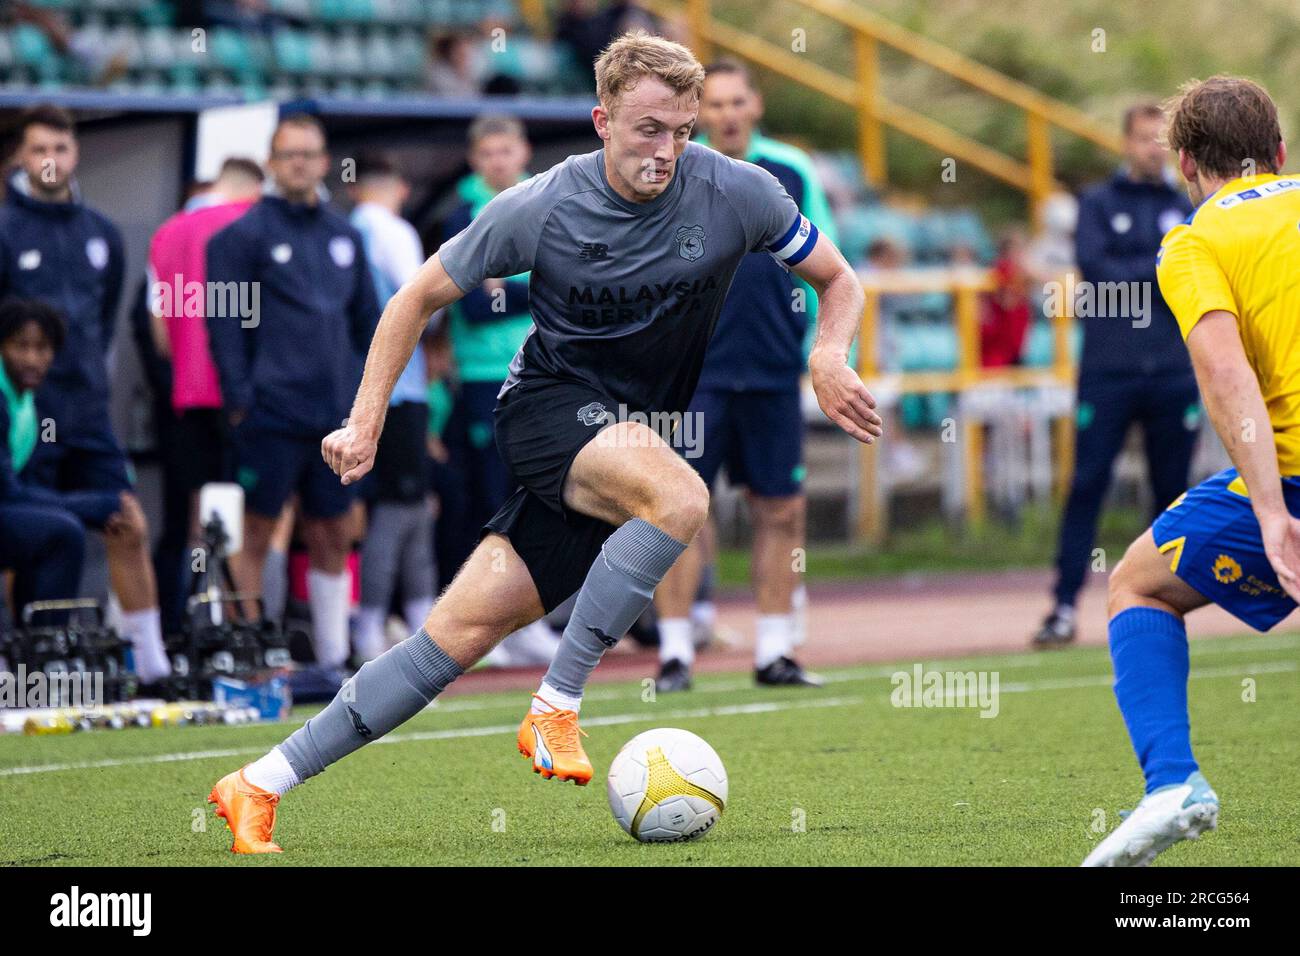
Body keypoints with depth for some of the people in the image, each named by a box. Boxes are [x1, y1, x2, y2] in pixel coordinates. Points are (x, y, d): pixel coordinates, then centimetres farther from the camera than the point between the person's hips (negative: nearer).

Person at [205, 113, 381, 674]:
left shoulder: (344, 235, 15)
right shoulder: (244, 234, -1)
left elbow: (367, 320, 20)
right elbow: (226, 323, -6)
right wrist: (238, 400, -12)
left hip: (337, 416, 5)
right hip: (273, 413, -5)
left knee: (332, 537, 9)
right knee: (256, 533, -4)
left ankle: (334, 656, 14)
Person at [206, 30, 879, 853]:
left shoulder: (737, 193, -8)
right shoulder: (539, 210, -11)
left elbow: (840, 283, 6)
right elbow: (420, 298, 3)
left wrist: (829, 357, -15)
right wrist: (366, 424, -3)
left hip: (634, 436, 3)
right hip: (549, 406, -2)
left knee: (466, 631, -7)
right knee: (680, 499, -34)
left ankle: (262, 785, -2)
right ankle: (556, 709, -22)